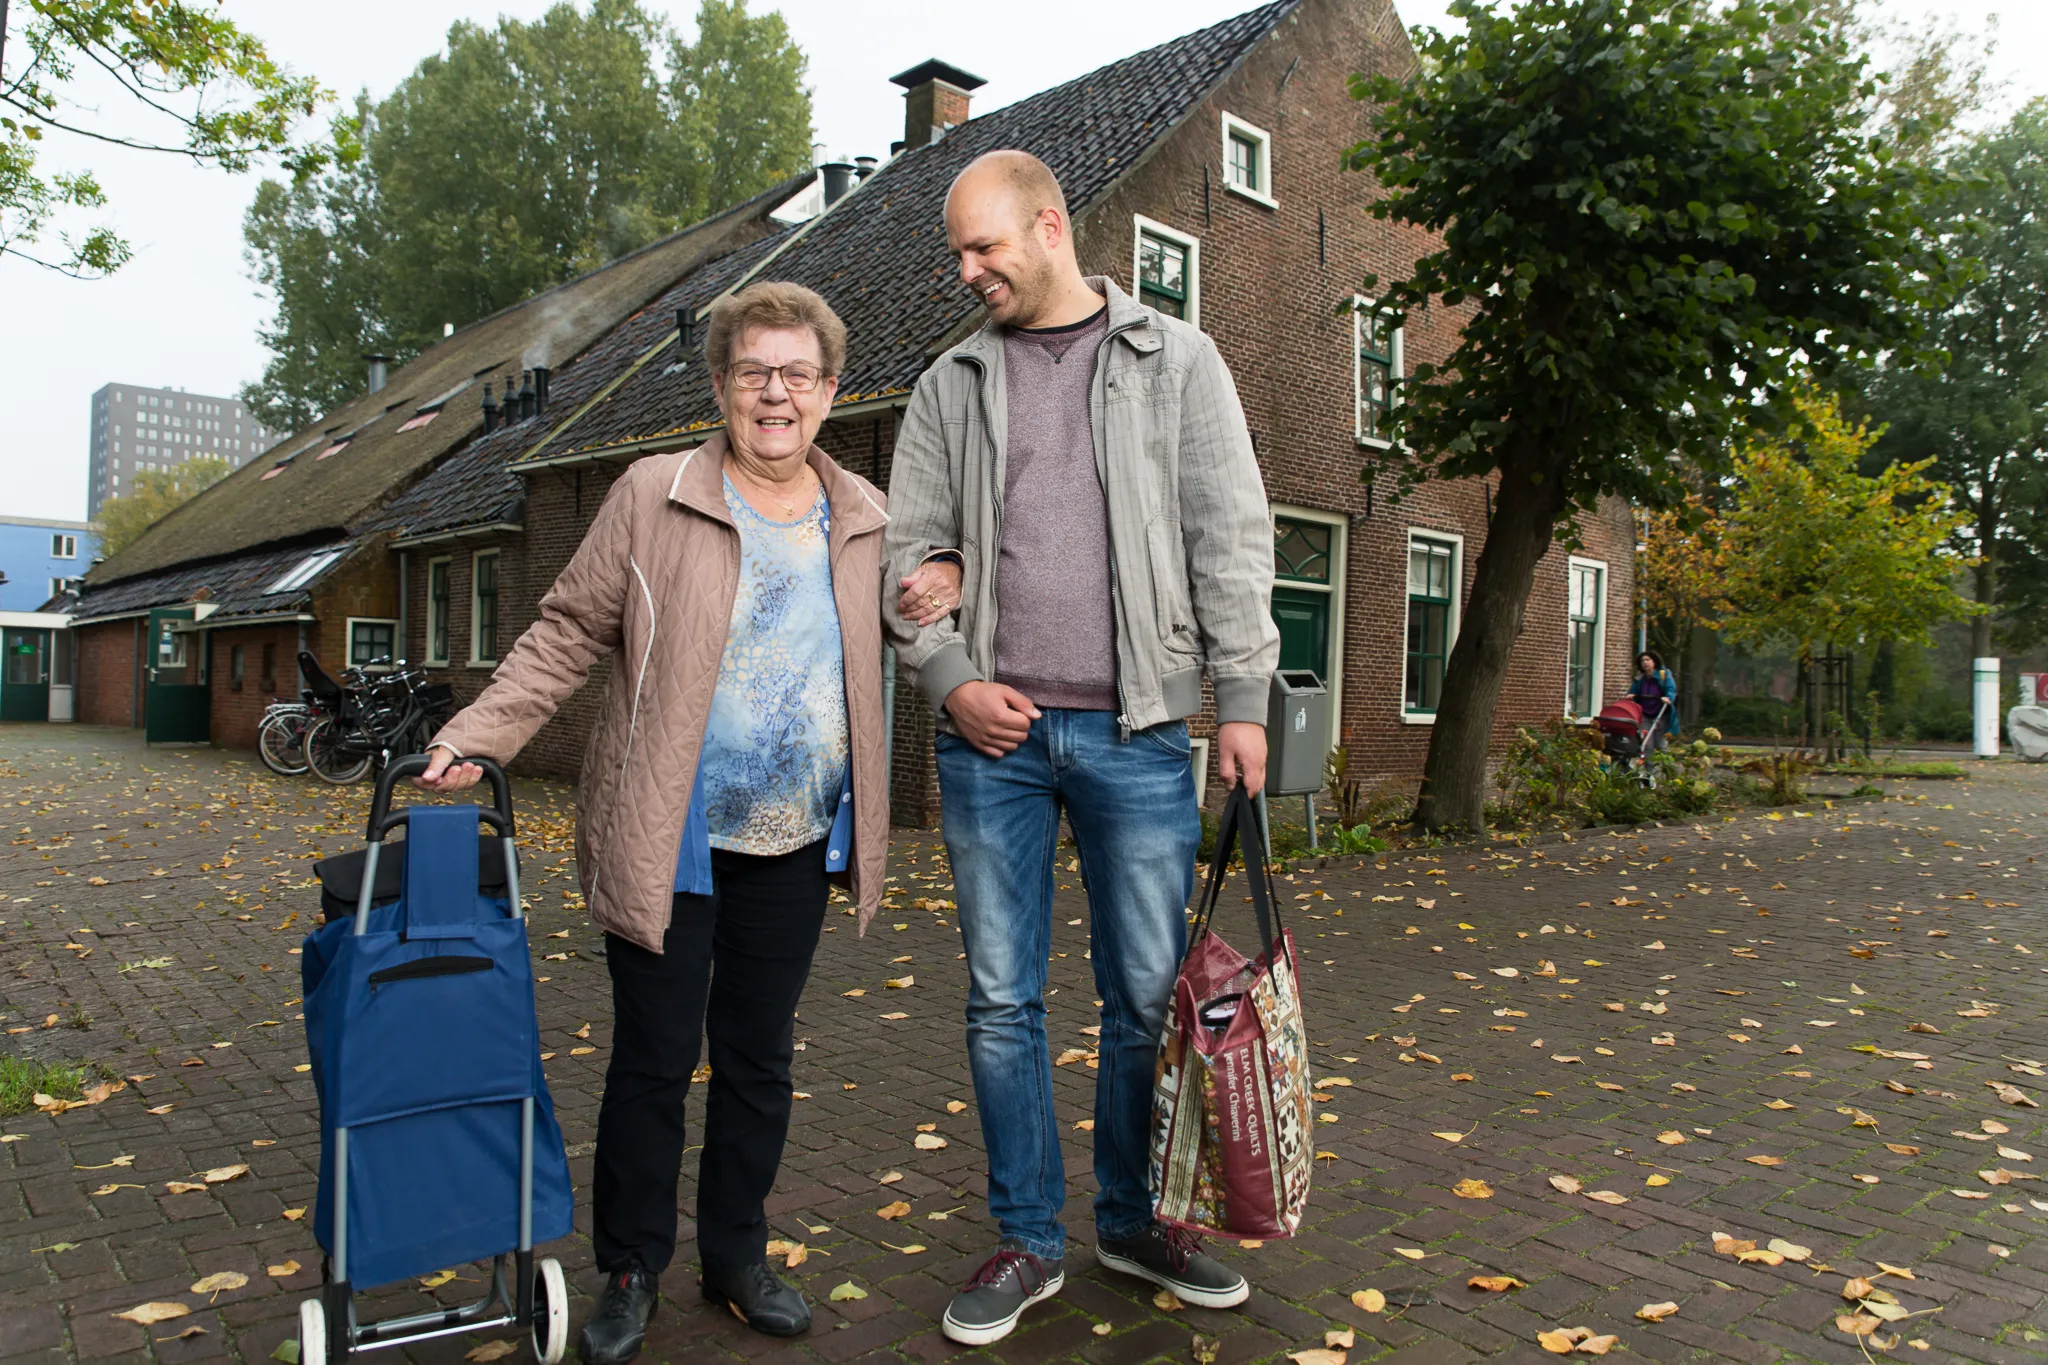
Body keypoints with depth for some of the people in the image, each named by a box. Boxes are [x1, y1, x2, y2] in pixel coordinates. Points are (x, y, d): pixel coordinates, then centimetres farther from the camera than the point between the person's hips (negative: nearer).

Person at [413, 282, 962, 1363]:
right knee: (653, 1059, 7)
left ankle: (737, 1256, 34)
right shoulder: (653, 497, -5)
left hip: (795, 846, 3)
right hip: (667, 846, -3)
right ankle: (630, 1272, 28)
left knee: (758, 1057, 15)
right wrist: (478, 734, -11)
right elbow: (569, 635, -2)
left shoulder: (865, 517, 6)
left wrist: (939, 586, 0)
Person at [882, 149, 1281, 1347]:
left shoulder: (1177, 361, 6)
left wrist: (1244, 698, -5)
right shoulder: (954, 383, 12)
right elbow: (911, 549, 10)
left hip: (1137, 732, -1)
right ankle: (1030, 1241, 24)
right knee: (1002, 999, 7)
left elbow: (1232, 540, 1)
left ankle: (1135, 1222, 28)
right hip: (992, 733, 2)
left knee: (1150, 995, 7)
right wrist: (949, 679, -4)